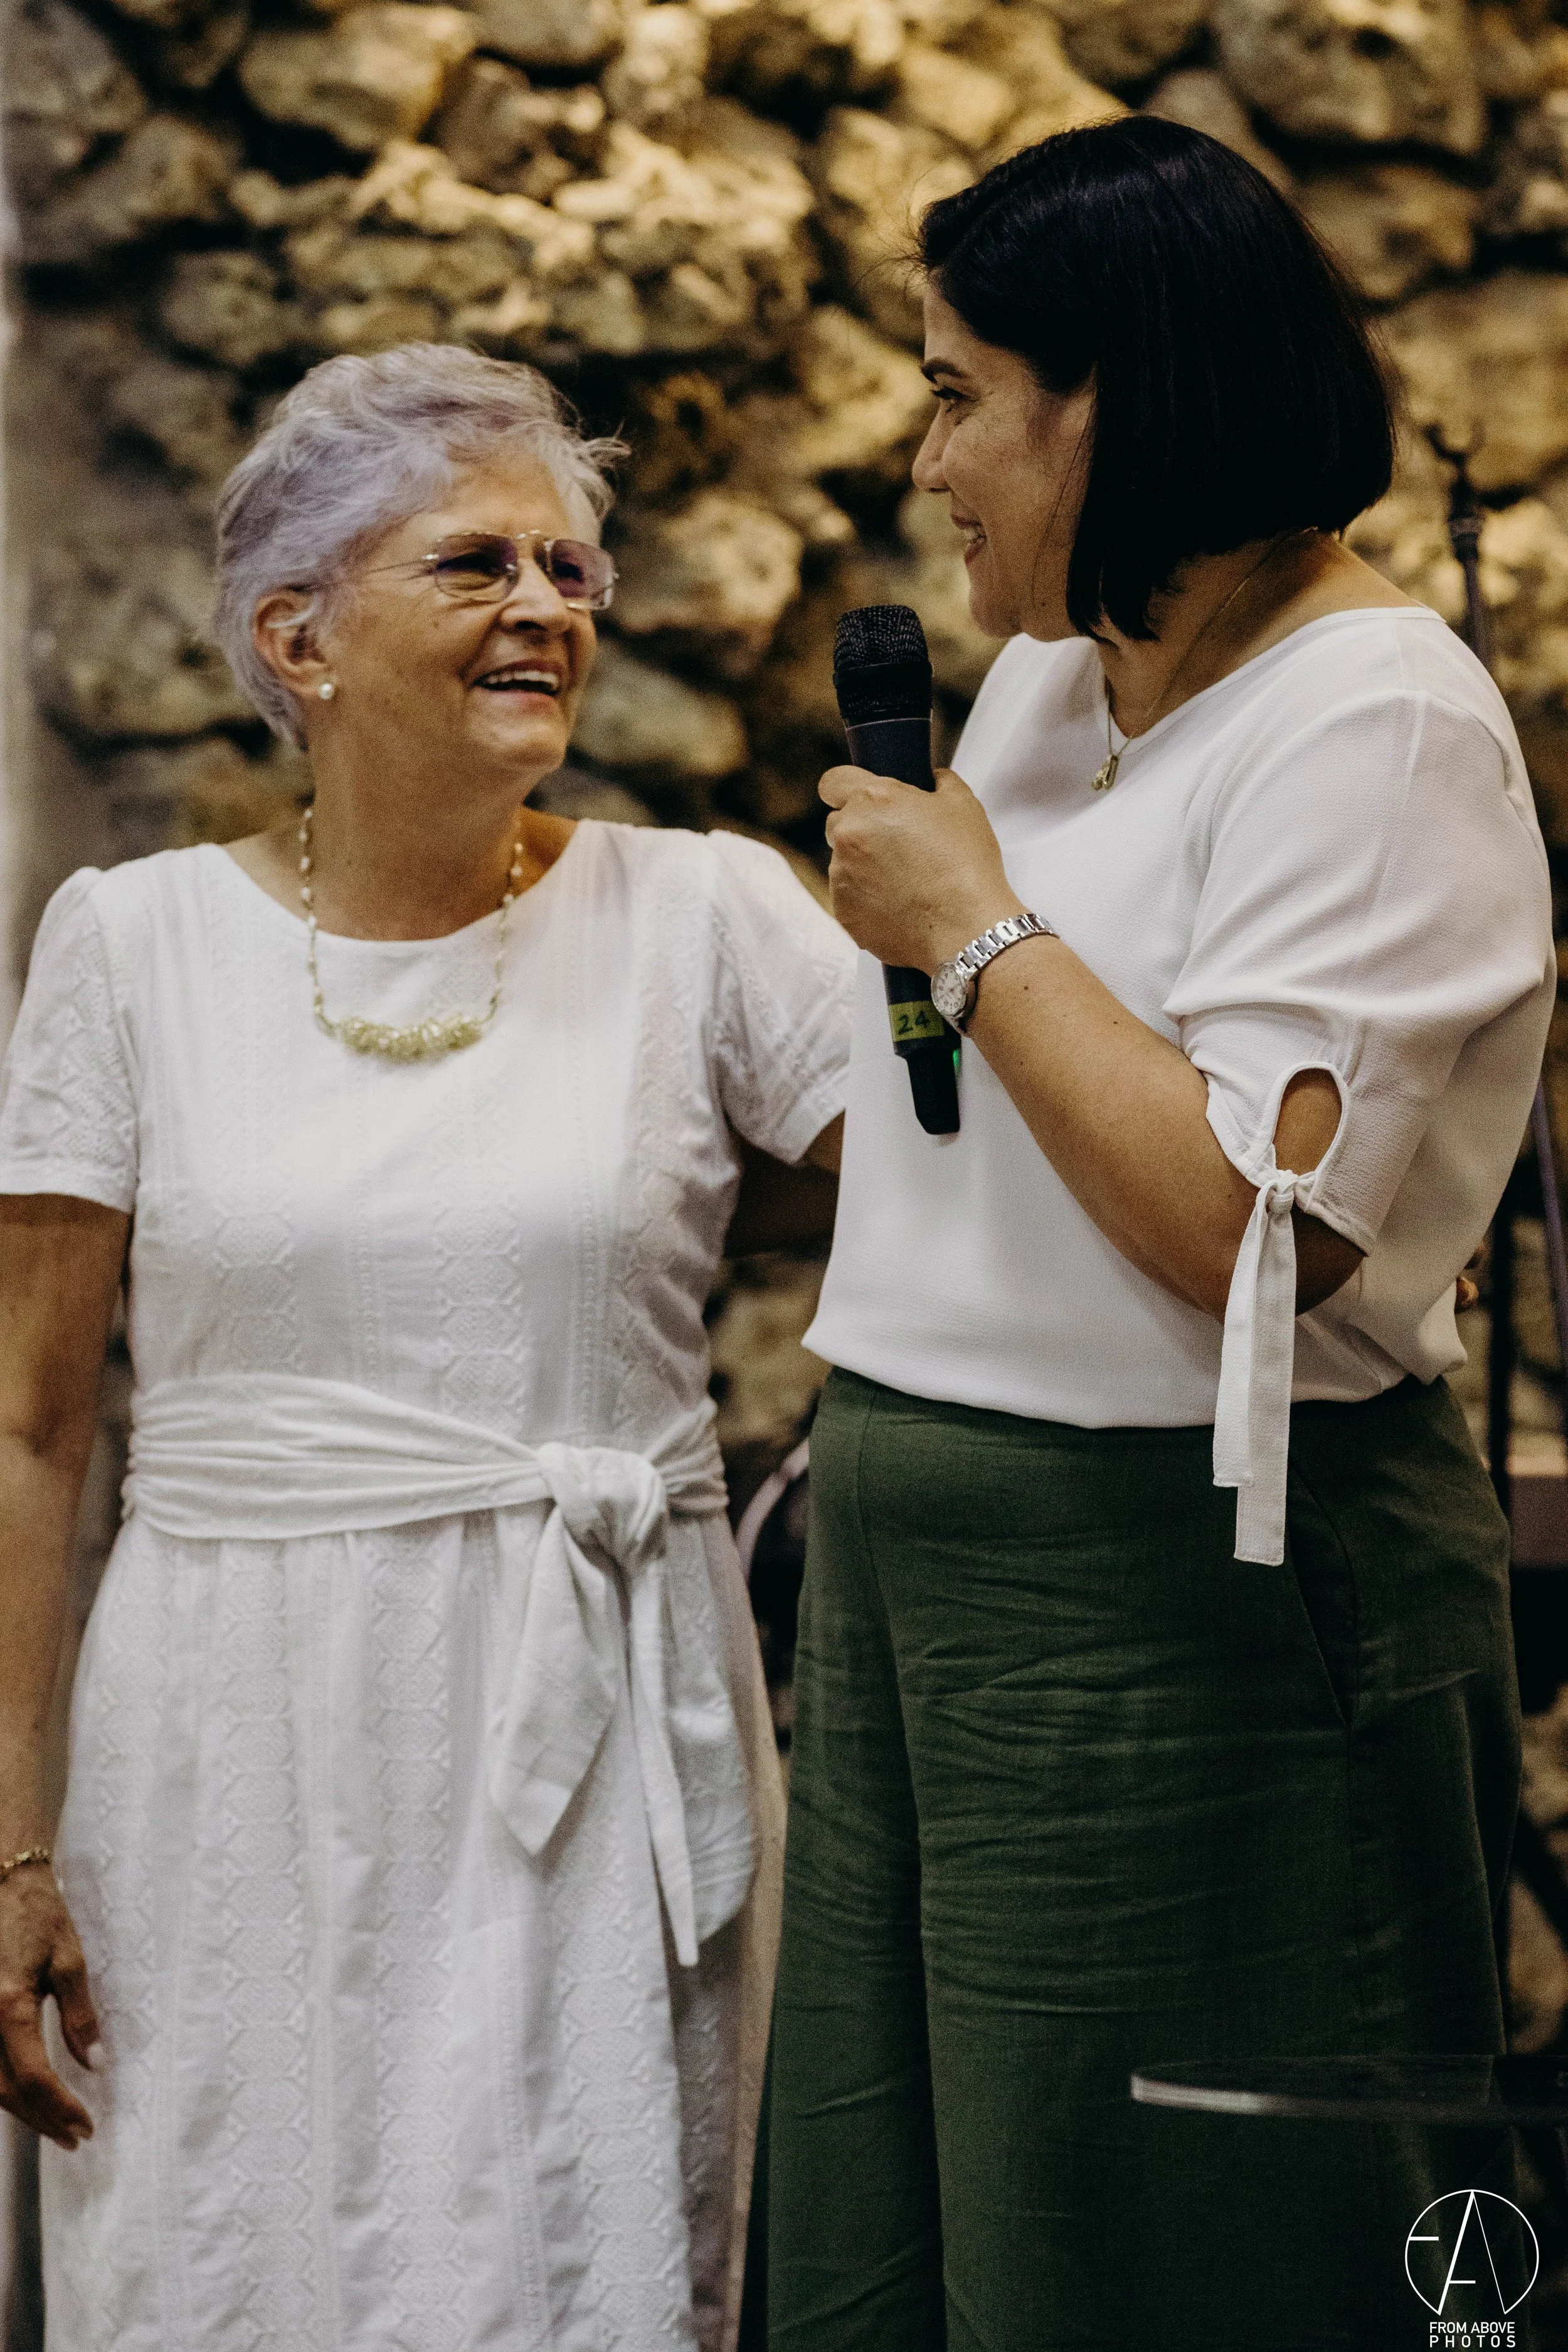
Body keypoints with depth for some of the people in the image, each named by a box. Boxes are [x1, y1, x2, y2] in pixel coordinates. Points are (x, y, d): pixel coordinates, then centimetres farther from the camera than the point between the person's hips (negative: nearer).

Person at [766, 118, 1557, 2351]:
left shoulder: (1377, 723, -14)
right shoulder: (1049, 669, 13)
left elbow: (1252, 1229, -25)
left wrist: (970, 925, -16)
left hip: (1179, 1608, -9)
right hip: (912, 1579, 9)